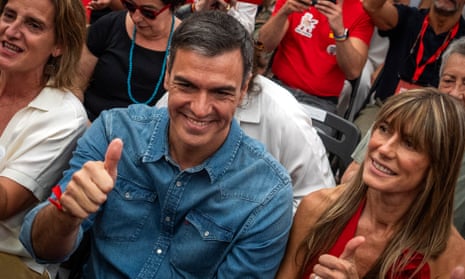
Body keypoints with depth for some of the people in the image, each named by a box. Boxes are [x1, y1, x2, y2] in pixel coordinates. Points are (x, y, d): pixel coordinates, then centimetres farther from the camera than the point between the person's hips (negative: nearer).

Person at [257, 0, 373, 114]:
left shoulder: (362, 11, -4)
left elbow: (353, 71, -14)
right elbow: (264, 44, -7)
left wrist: (339, 30, -30)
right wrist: (284, 12, -24)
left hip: (322, 101, -2)